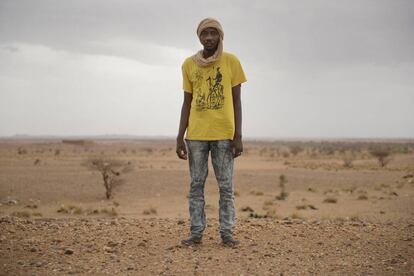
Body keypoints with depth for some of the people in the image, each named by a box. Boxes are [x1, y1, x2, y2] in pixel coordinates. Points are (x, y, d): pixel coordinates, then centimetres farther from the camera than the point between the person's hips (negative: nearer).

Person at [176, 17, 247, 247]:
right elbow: (186, 103, 9)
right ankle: (196, 232, 10)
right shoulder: (189, 64, 6)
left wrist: (238, 136, -6)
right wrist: (180, 137, 3)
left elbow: (237, 101, 1)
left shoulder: (231, 61, 1)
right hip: (196, 135, 2)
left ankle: (226, 233, 8)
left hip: (224, 134, -2)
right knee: (196, 184, 3)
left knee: (226, 186, 1)